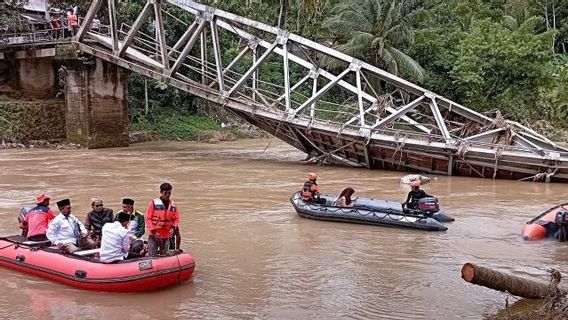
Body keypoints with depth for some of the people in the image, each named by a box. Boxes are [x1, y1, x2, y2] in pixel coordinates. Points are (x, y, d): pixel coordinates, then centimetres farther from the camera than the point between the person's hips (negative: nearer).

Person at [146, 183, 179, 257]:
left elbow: (176, 218, 13)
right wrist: (153, 231, -12)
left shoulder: (173, 205, 5)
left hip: (166, 236, 4)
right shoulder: (154, 203, -6)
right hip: (154, 235, -4)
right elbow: (148, 219, -6)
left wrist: (173, 227, -7)